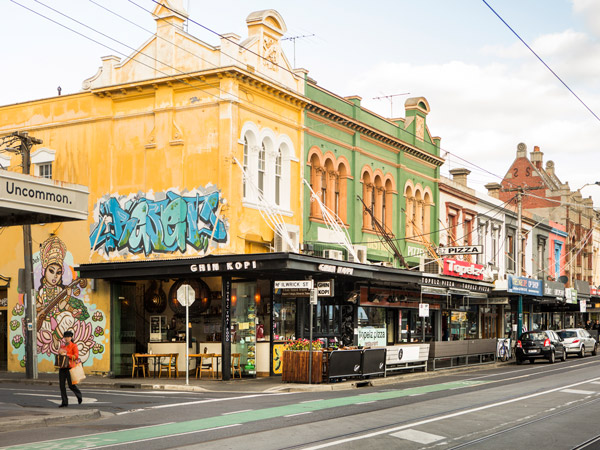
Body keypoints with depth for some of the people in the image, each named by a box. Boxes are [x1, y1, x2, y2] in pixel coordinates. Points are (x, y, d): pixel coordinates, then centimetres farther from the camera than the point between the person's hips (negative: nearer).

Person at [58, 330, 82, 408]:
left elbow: (76, 356, -13)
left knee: (71, 385, -4)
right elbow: (59, 355, 23)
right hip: (62, 368, 6)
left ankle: (79, 395, 25)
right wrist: (60, 353, 0)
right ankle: (64, 402, 6)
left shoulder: (74, 346, -2)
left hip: (70, 367, -6)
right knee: (62, 385, 0)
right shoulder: (62, 346, 14)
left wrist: (66, 354, -17)